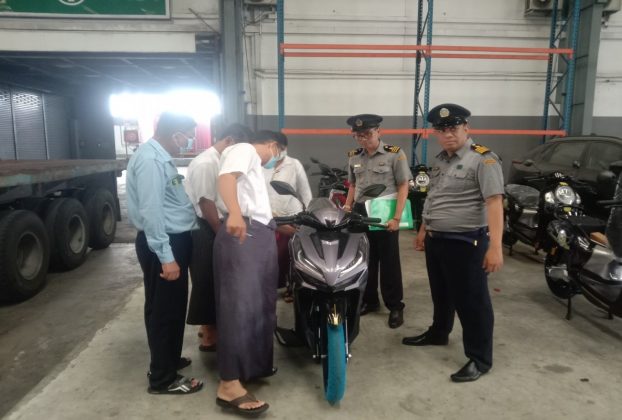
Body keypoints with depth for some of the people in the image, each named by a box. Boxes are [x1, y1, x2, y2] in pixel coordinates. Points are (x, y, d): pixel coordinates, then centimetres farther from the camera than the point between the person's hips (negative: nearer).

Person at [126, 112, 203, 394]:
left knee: (175, 307, 21)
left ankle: (169, 359, 38)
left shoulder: (161, 157, 12)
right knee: (163, 310, 1)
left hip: (176, 240, 10)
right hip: (162, 244, -10)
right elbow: (151, 212, -26)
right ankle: (163, 378, 15)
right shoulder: (150, 160, -21)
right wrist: (166, 257, -27)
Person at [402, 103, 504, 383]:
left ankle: (480, 359, 13)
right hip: (436, 239, 8)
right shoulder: (440, 160, 13)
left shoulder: (483, 159, -13)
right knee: (440, 293, 22)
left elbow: (494, 202, -21)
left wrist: (495, 246, -27)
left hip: (465, 242, -8)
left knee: (471, 301, 1)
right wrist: (423, 230, 24)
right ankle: (438, 333, 41)